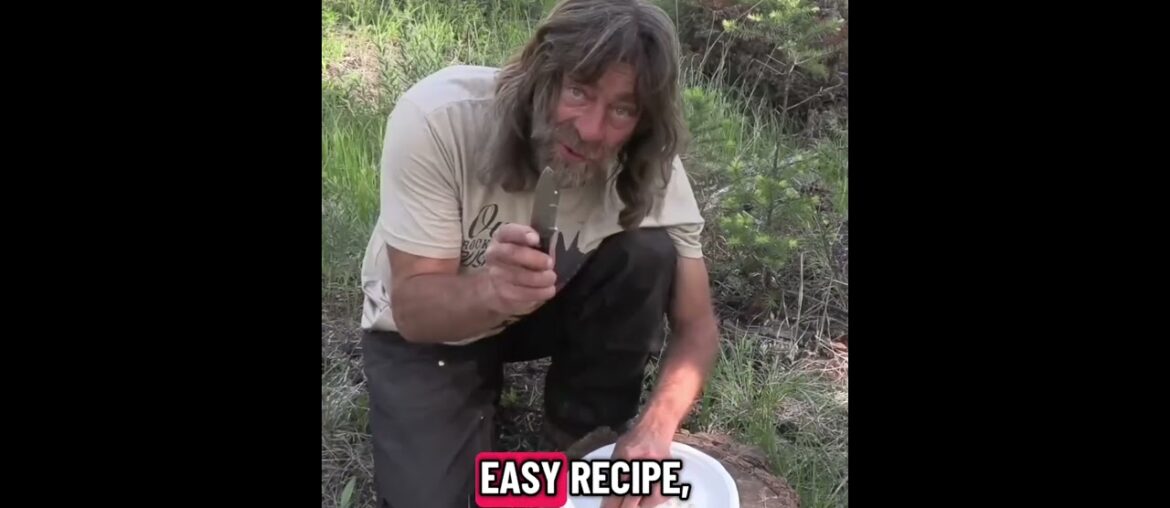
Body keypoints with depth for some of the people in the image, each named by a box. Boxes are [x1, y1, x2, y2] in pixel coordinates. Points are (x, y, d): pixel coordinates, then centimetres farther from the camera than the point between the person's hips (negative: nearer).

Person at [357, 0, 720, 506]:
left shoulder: (649, 166, -25)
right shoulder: (437, 117, -33)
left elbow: (696, 325, -18)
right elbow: (413, 309, -29)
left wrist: (655, 428, -37)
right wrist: (492, 292, -51)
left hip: (548, 307, 2)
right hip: (426, 328, -1)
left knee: (649, 252, -25)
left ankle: (582, 445, -6)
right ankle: (483, 386, 12)